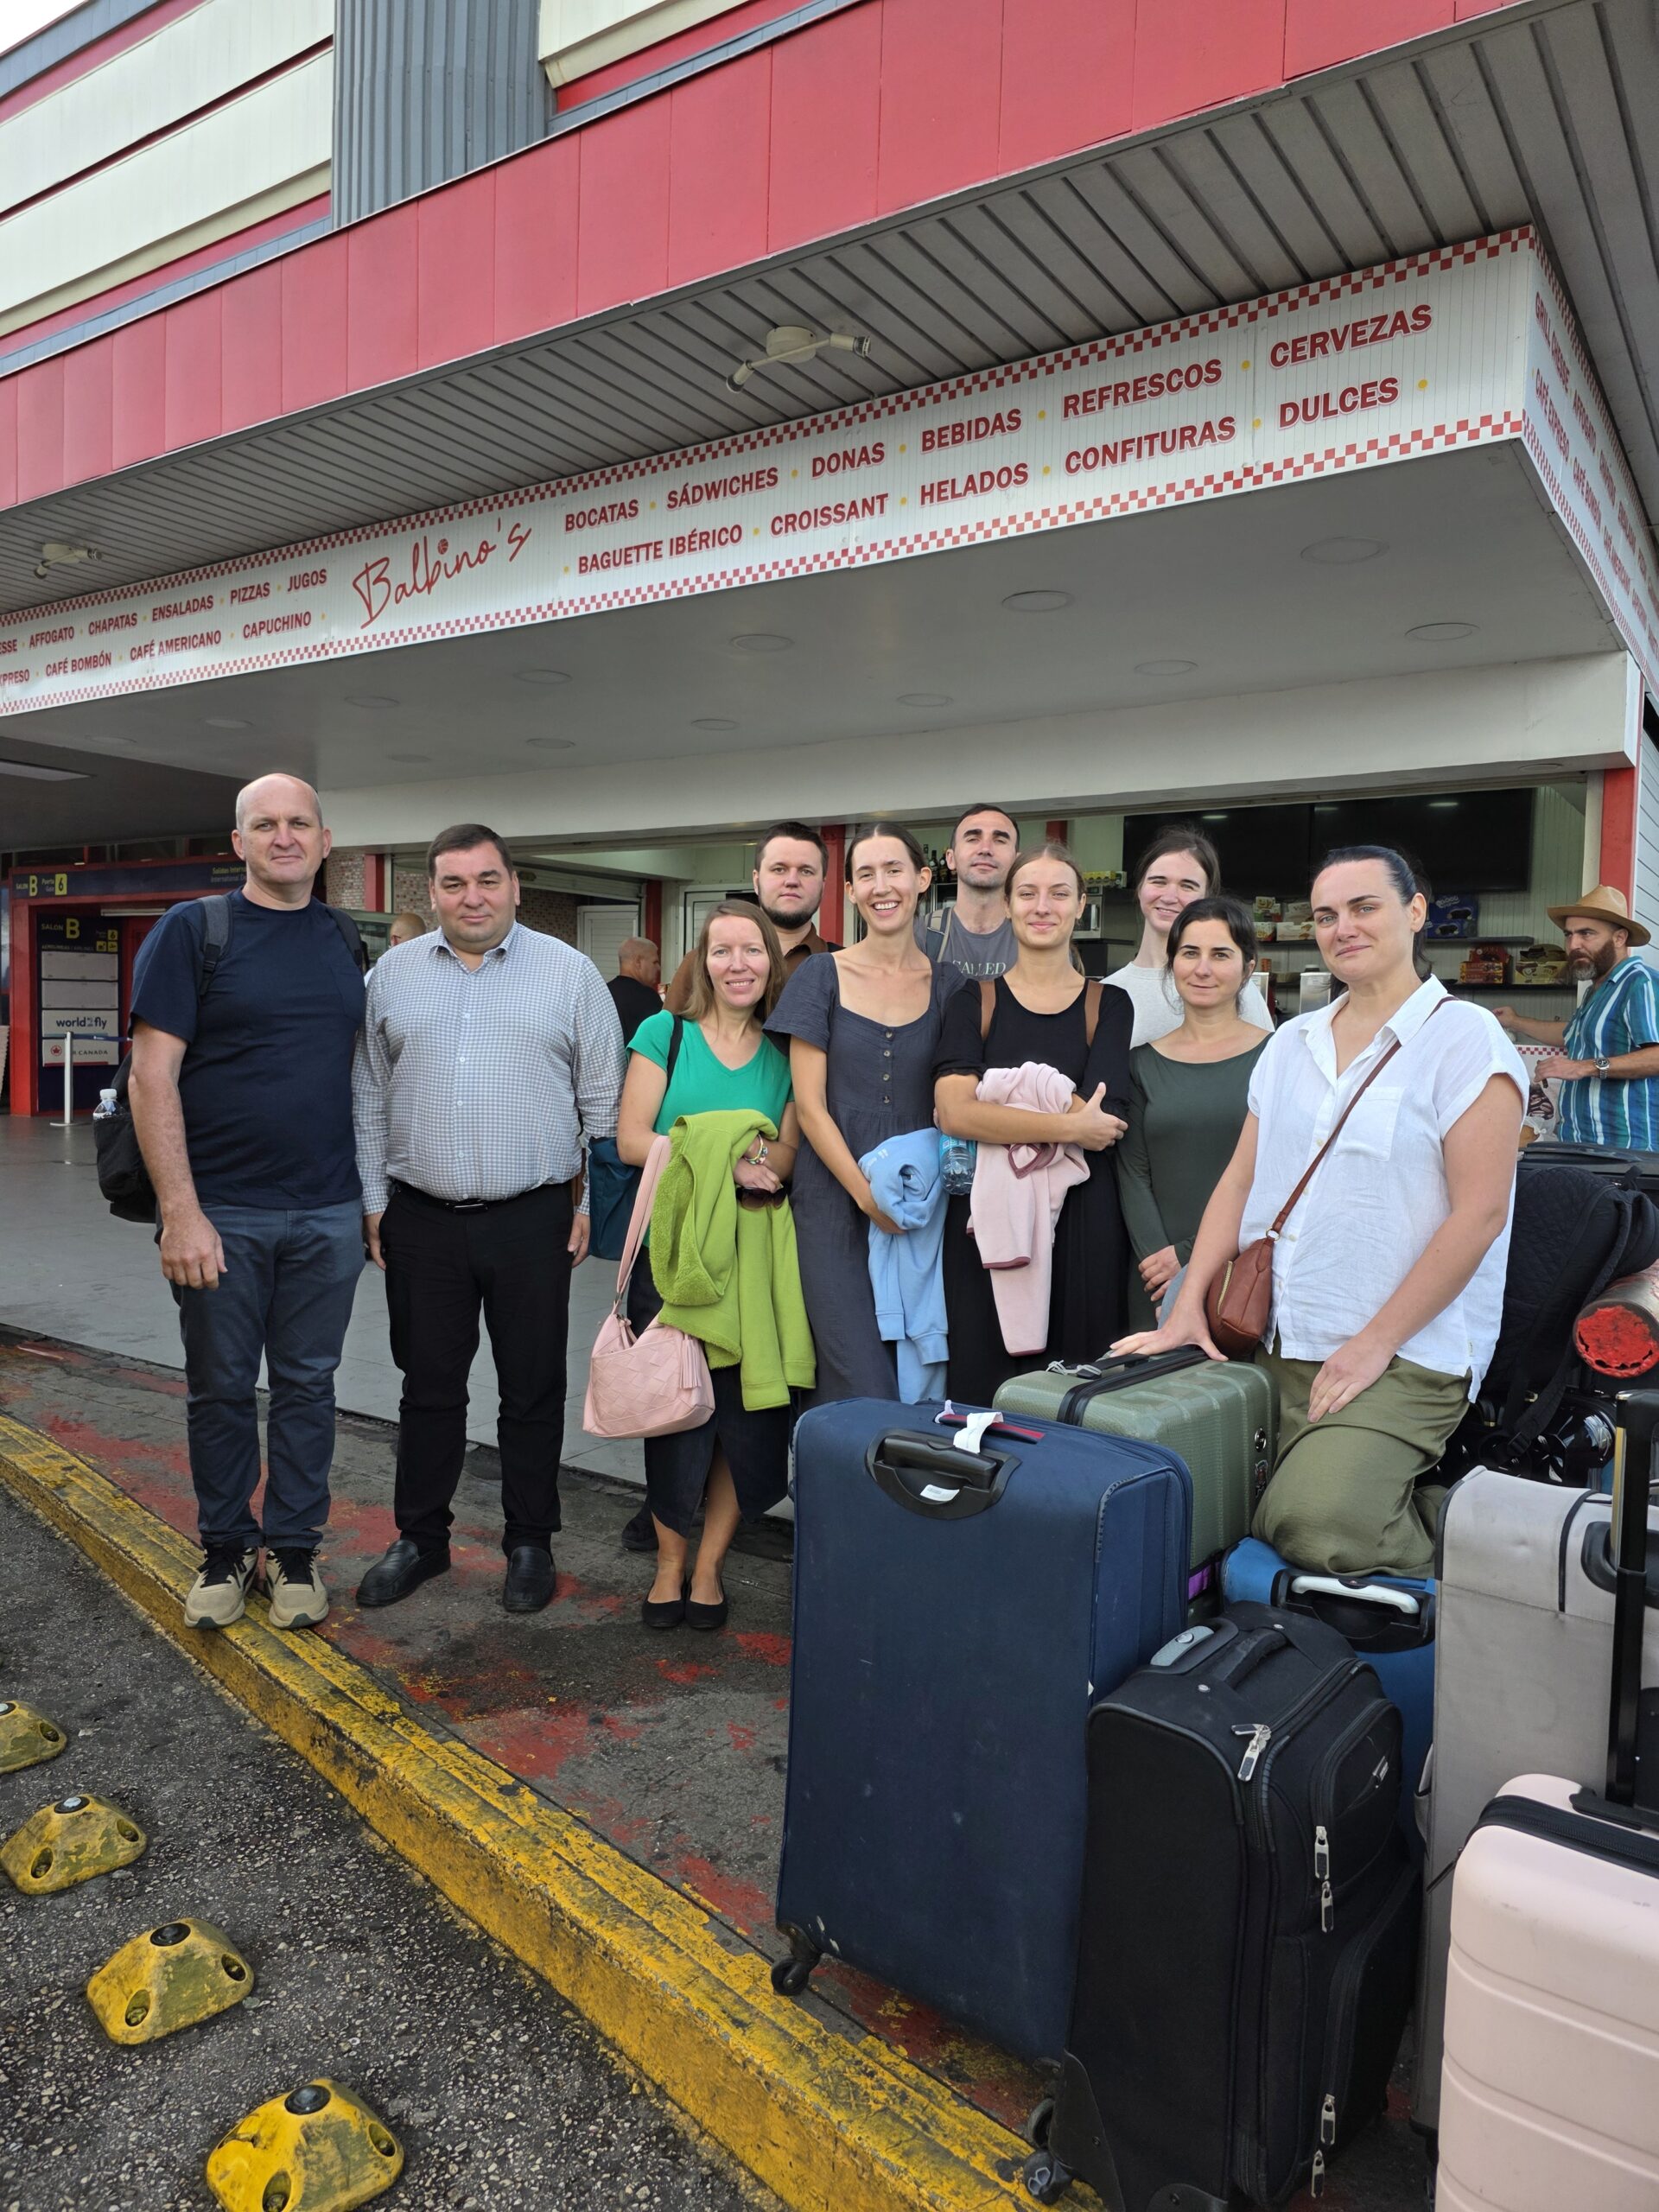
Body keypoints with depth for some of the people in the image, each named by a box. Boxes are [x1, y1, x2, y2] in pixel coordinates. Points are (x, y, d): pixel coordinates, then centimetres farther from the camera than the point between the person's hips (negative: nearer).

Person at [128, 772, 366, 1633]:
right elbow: (153, 1074, -9)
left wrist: (376, 1189, 8)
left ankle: (293, 1547, 27)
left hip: (327, 1212, 3)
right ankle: (224, 1549, 28)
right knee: (220, 1388, 10)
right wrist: (180, 1210, -15)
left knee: (308, 1384, 11)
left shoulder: (348, 940, 8)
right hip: (221, 1211, -3)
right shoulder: (192, 931, -4)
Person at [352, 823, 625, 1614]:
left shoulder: (570, 972, 0)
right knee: (428, 1387, 13)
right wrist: (373, 1200, 7)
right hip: (421, 1222, 2)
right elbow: (368, 1098, 11)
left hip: (533, 1221, -2)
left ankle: (529, 1541, 24)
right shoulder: (394, 974, 7)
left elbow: (604, 1100, 1)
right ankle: (420, 1537, 29)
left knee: (533, 1390, 8)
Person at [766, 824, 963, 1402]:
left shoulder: (948, 985, 7)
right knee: (861, 1389, -5)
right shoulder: (821, 978, 1)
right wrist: (868, 1195, -12)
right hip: (837, 1208, -2)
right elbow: (809, 1106, -3)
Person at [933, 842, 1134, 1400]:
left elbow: (1104, 1125, -7)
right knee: (980, 1388, 2)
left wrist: (994, 1102, -9)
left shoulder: (1109, 1005, 8)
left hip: (1080, 1222, 0)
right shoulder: (975, 1002, 7)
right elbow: (953, 1112, -10)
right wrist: (1068, 1125, -15)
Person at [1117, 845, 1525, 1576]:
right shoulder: (1291, 1043, 14)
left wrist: (1374, 1345, -14)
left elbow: (1480, 1212, -11)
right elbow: (1240, 1180, 12)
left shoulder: (1464, 1037, -4)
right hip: (1267, 1344, 6)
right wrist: (1188, 1308, 1)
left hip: (1402, 1358, -5)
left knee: (1313, 1524, -25)